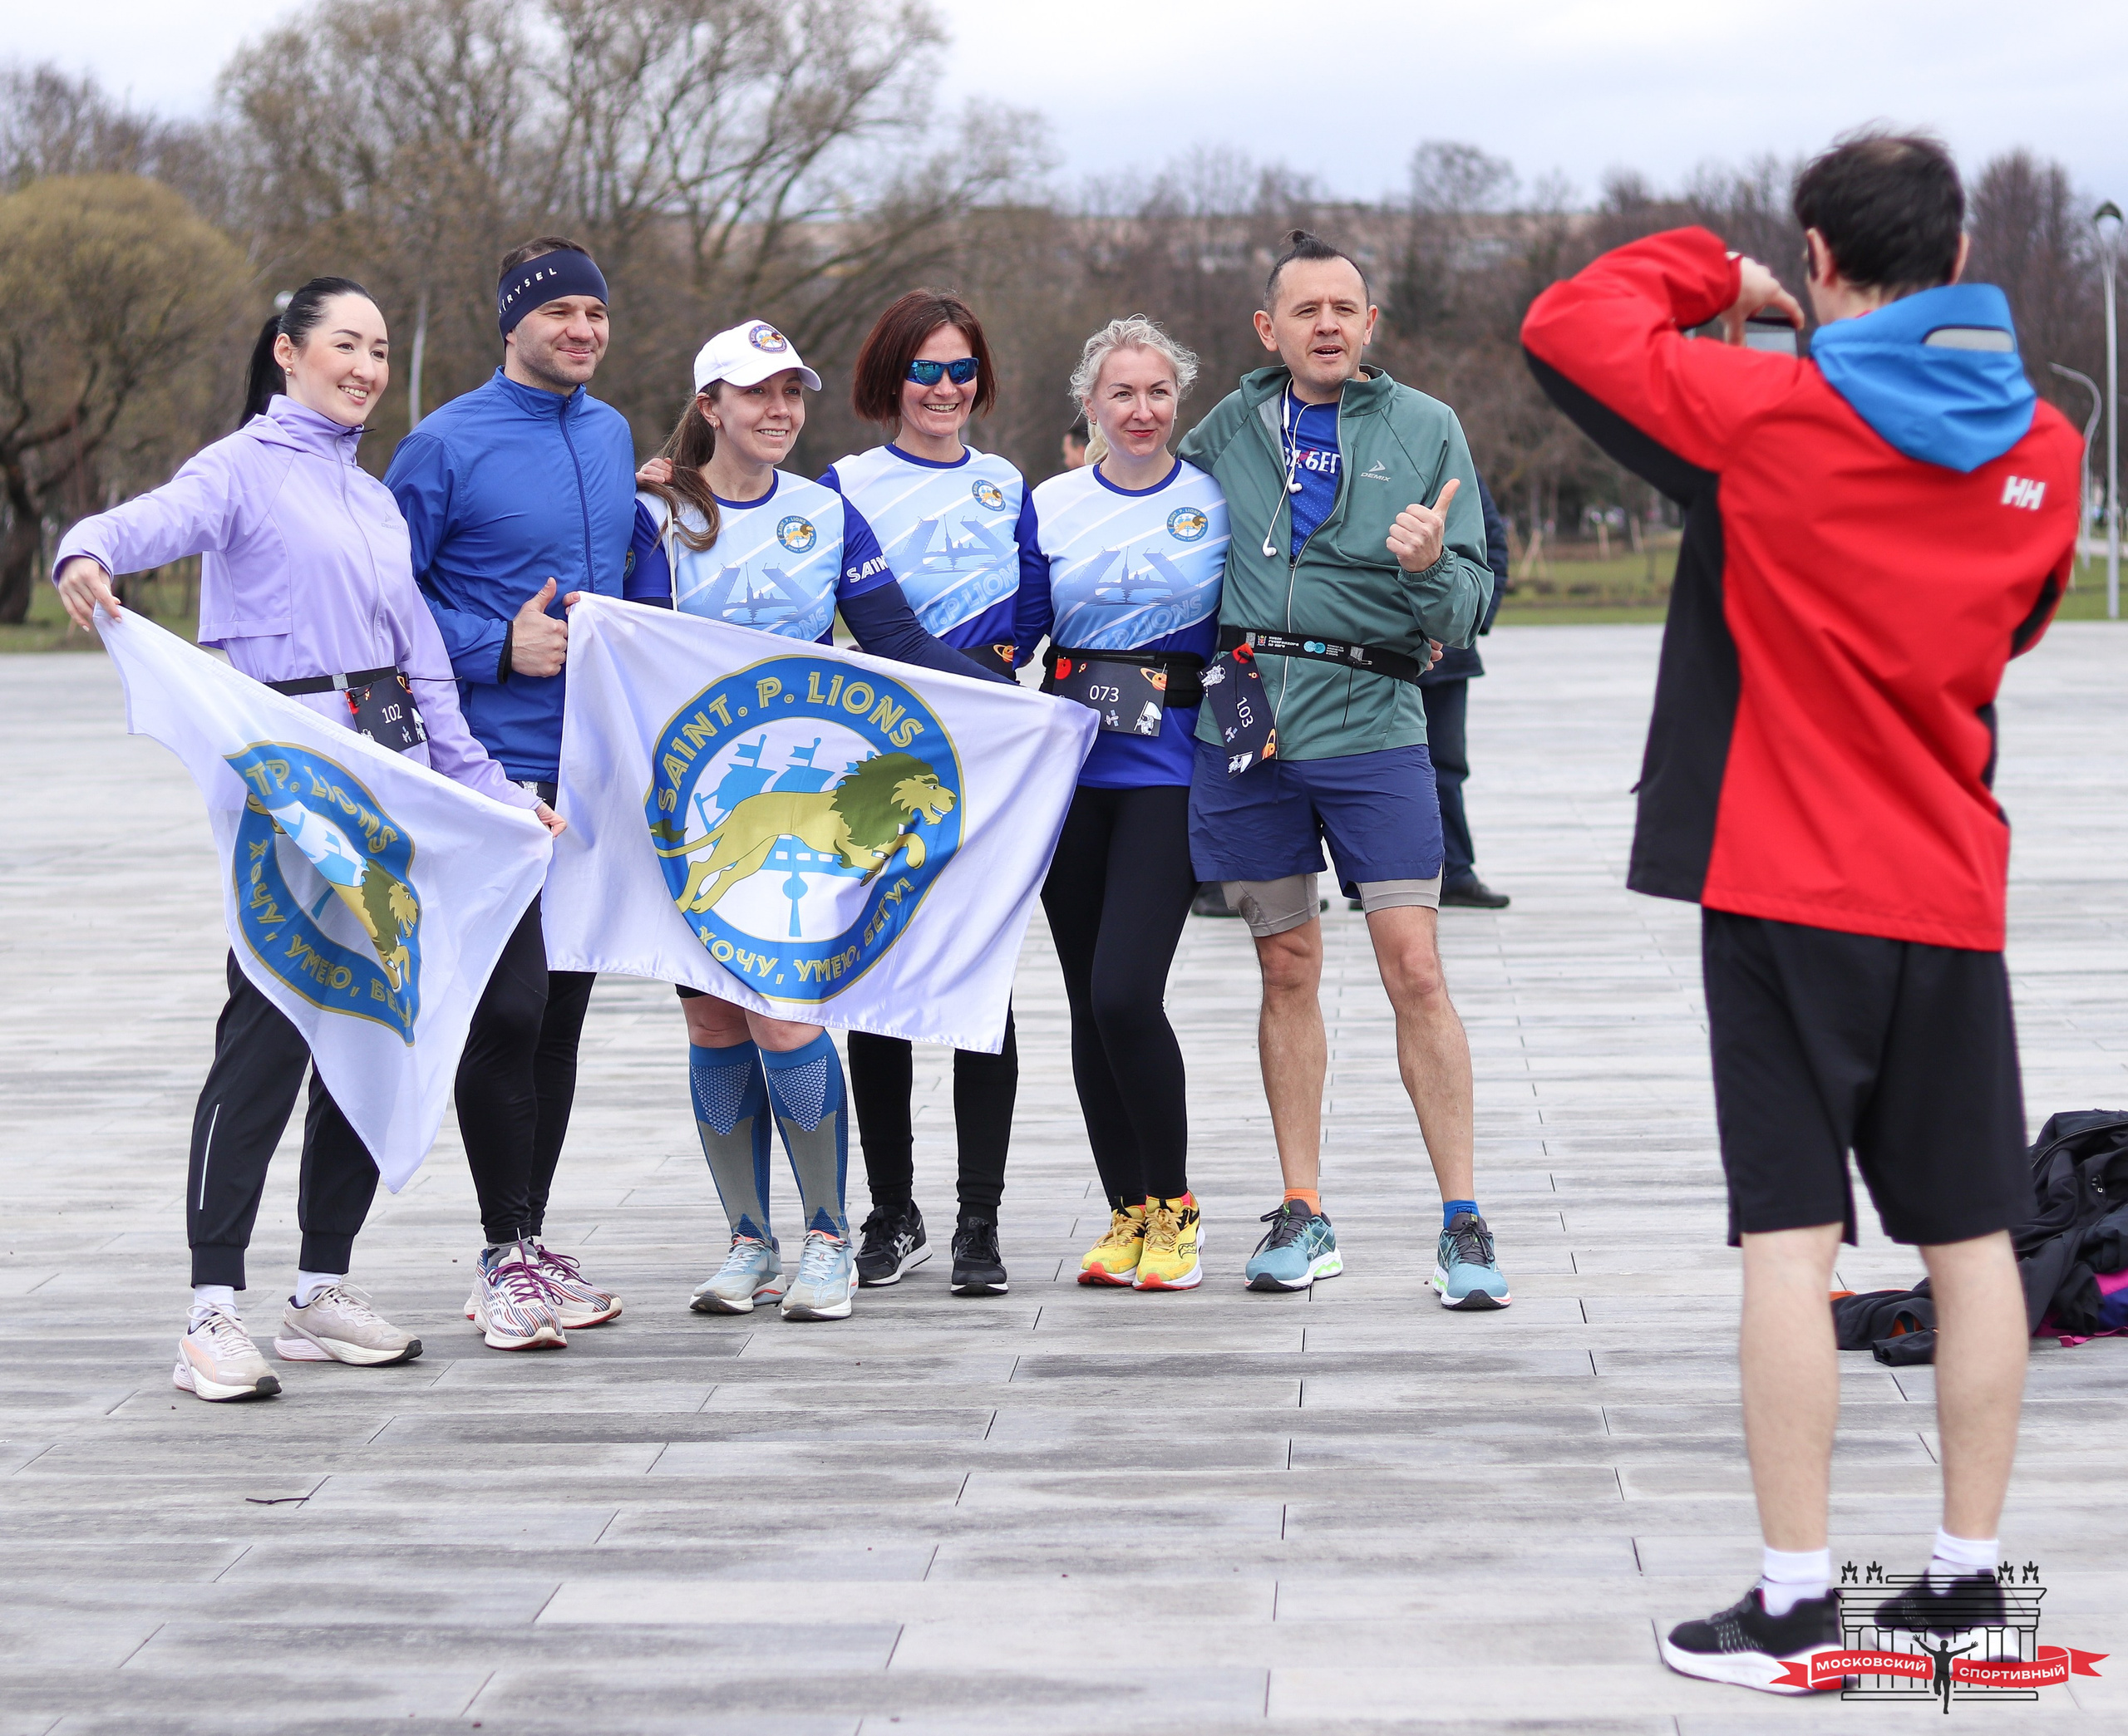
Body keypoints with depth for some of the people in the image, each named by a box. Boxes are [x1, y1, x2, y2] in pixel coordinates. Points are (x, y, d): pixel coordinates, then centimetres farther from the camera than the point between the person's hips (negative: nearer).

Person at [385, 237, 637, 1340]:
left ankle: (528, 1239, 20)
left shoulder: (611, 436, 13)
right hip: (497, 768, -6)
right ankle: (507, 1257, 1)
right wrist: (499, 648, -16)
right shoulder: (446, 446, -7)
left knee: (561, 1005, 11)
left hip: (598, 767, 6)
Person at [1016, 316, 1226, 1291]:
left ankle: (1174, 1208, 2)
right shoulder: (1051, 506, 8)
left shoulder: (1218, 503, 2)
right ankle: (1126, 1212, 18)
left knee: (1125, 992, -15)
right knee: (1088, 1000, 6)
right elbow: (1011, 634, 10)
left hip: (1169, 771, -3)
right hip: (1070, 767, 4)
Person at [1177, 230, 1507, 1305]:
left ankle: (1462, 1222, -2)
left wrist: (1431, 567, -21)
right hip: (1243, 725, 3)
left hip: (1371, 729, -3)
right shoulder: (1233, 423, 9)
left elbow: (1466, 616, -2)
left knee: (1415, 969, -8)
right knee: (1288, 968, 9)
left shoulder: (1424, 429, 2)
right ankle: (1303, 1216, 17)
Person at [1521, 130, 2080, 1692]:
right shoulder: (2042, 450, 4)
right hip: (1954, 897, 4)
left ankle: (1797, 1600, -2)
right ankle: (1970, 1576, 15)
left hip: (1790, 889, -4)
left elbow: (1566, 327, 0)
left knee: (1792, 1237, -3)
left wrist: (1716, 275, 12)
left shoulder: (1769, 415, -10)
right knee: (1971, 1237, 10)